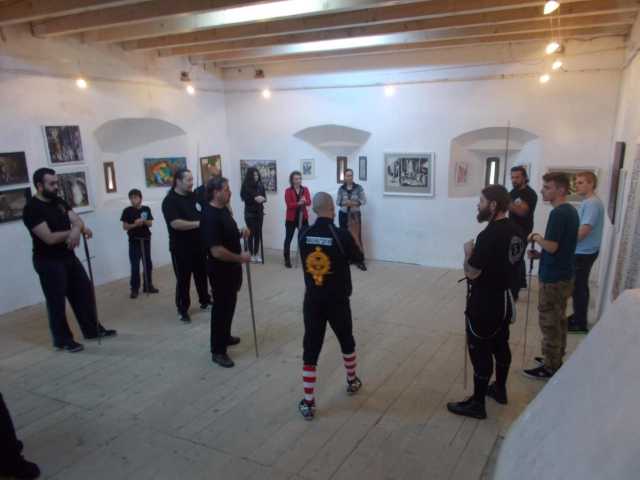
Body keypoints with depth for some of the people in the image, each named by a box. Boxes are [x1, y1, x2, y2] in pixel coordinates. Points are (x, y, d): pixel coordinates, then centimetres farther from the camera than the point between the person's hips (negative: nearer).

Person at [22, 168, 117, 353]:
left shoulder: (59, 202, 7)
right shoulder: (32, 209, -18)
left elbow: (77, 220, -3)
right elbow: (49, 238, -25)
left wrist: (78, 229, -26)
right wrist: (72, 232, -15)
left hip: (69, 257, 8)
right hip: (48, 262, -8)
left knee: (85, 291, 14)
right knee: (56, 301, 2)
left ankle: (92, 330, 28)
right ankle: (63, 340, 17)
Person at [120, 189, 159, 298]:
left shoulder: (146, 209, 3)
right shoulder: (127, 211, -4)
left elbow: (150, 223, 1)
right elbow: (125, 226, -4)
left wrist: (143, 221, -18)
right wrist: (134, 224, -20)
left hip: (146, 239, 3)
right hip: (134, 241, -3)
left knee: (148, 264, 10)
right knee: (135, 266, -3)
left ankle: (148, 286, 23)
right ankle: (134, 289, 5)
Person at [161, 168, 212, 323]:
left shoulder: (193, 196, 7)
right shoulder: (170, 201, -14)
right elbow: (175, 224, -26)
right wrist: (198, 224, -25)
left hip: (199, 245, 6)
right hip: (181, 248, -6)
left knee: (202, 275, 17)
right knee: (183, 279, 3)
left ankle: (205, 301, 34)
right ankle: (182, 310, 16)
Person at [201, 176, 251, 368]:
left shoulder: (224, 210, 5)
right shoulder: (210, 217, -26)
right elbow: (217, 251, -30)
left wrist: (240, 233, 1)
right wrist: (240, 258, -20)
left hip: (231, 267, 9)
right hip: (221, 269, -9)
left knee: (230, 304, 22)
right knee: (221, 307, 0)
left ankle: (225, 336, 40)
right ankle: (218, 351, 12)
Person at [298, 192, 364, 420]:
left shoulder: (304, 236, -6)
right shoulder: (342, 235, -16)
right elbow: (358, 258, 0)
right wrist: (352, 241, 19)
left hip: (312, 300, 2)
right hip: (337, 300, -2)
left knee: (310, 349, 6)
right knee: (346, 341, 22)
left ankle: (308, 403, 9)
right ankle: (352, 381, 43)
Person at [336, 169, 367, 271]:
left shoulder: (359, 188, -3)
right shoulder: (341, 189, 3)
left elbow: (363, 200, -4)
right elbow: (337, 201, 3)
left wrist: (354, 203, -19)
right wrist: (345, 203, -17)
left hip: (355, 215, -2)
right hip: (343, 214, 2)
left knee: (357, 236, -5)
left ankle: (359, 260, -4)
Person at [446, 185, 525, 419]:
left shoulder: (489, 236, -26)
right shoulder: (517, 231, 2)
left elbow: (471, 273, -23)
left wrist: (468, 252, -6)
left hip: (484, 303, -9)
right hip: (504, 298, 9)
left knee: (480, 352, 2)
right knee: (501, 345, 22)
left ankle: (477, 403, 14)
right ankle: (499, 389, 39)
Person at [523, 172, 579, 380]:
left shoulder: (558, 213, -21)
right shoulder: (570, 211, 9)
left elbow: (551, 246, -25)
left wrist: (536, 237, -8)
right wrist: (539, 254, 6)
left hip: (553, 277, -10)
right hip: (564, 274, 10)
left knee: (549, 322, 1)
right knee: (558, 320, 19)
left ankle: (549, 367, 11)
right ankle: (556, 359, 31)